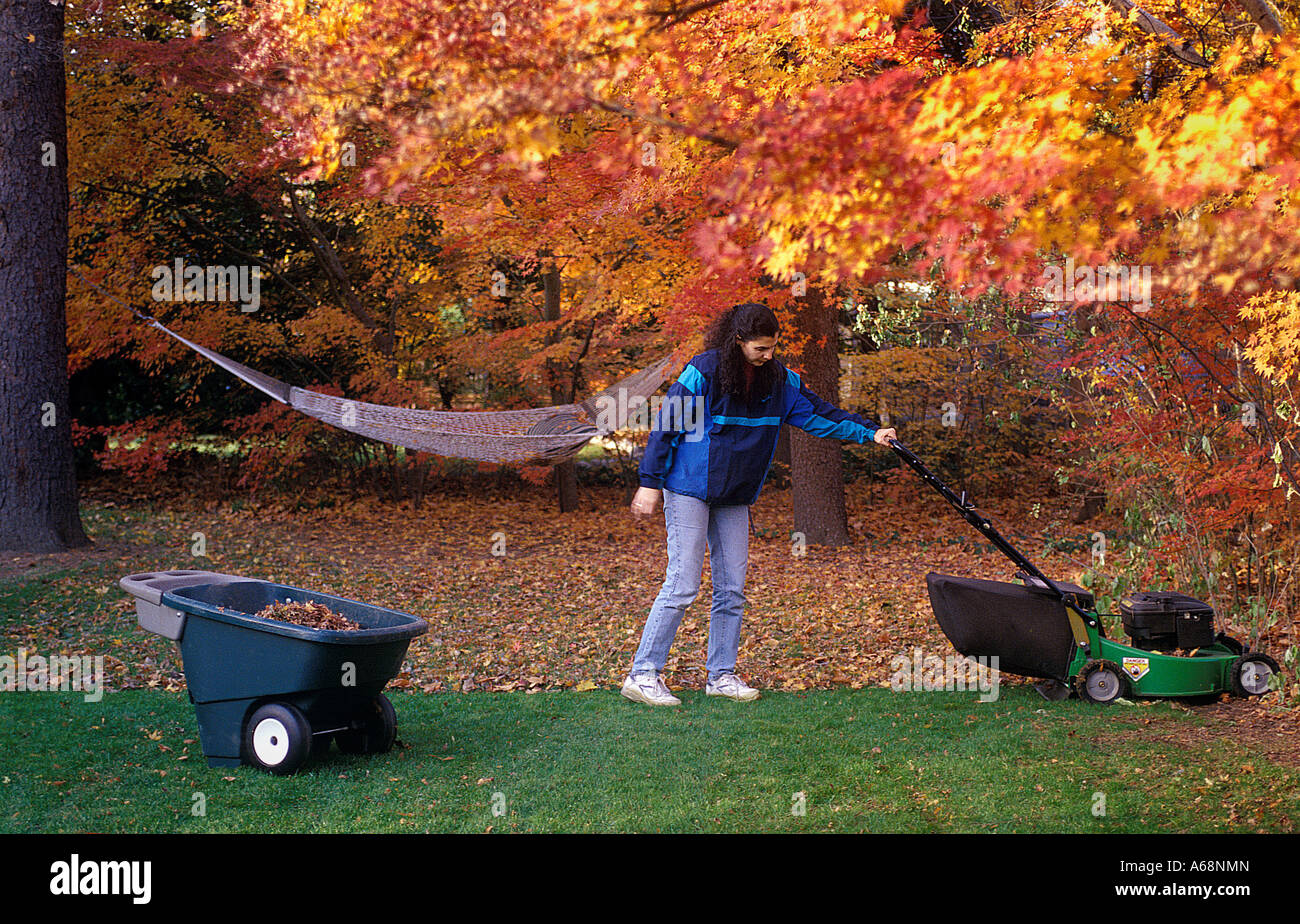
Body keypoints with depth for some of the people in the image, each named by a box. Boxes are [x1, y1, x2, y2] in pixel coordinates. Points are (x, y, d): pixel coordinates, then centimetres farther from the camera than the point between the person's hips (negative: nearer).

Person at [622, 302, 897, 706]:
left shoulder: (777, 379, 3)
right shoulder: (703, 372, -15)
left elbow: (816, 412, 8)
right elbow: (667, 425, -10)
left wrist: (868, 432, -1)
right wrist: (650, 483, -10)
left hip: (735, 497, 6)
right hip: (690, 490, -6)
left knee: (732, 588, 6)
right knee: (682, 584, -10)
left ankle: (721, 675, 17)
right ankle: (642, 674, -5)